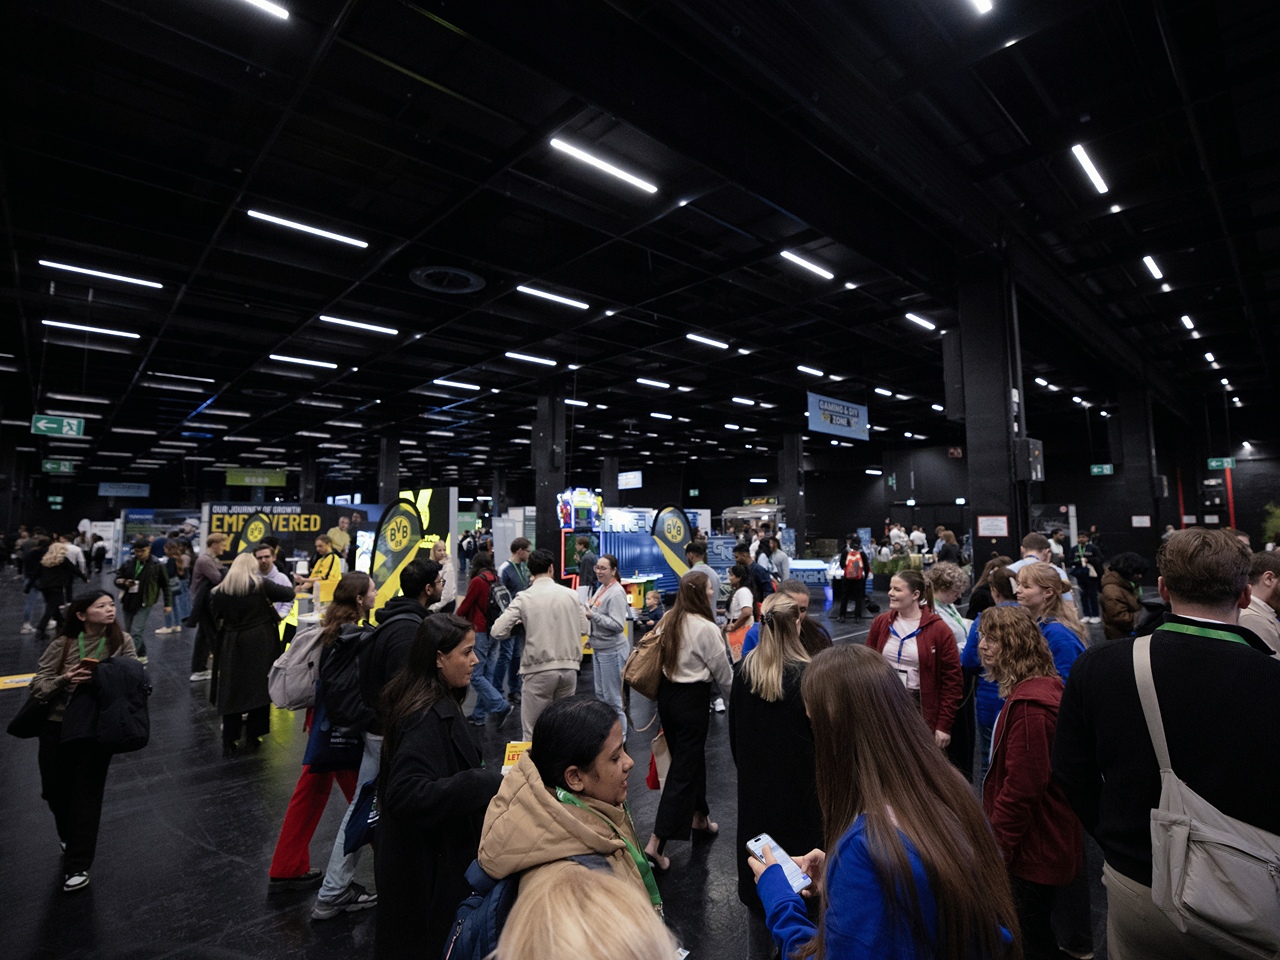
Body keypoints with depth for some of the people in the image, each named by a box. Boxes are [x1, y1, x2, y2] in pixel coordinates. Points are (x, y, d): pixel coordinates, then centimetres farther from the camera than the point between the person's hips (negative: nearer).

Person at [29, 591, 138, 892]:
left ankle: (78, 865, 15)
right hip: (58, 726, 2)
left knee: (87, 793, 1)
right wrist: (64, 680, -25)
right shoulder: (62, 645, -7)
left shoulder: (122, 642, -8)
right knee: (54, 790, 15)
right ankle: (70, 839, 46)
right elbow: (38, 686, -7)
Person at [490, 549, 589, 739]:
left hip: (539, 669, -3)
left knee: (532, 733, 6)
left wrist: (519, 622, 11)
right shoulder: (570, 594, 1)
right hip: (569, 667, 3)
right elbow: (583, 628, 9)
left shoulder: (523, 598, -6)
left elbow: (498, 631, -8)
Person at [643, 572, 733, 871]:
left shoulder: (668, 620, 1)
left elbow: (664, 659, 8)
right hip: (691, 699, -7)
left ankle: (699, 817, 42)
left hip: (666, 694, 7)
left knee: (691, 755, 23)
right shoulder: (706, 628, -18)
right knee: (684, 768, 1)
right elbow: (723, 673, -7)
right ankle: (655, 844, 1)